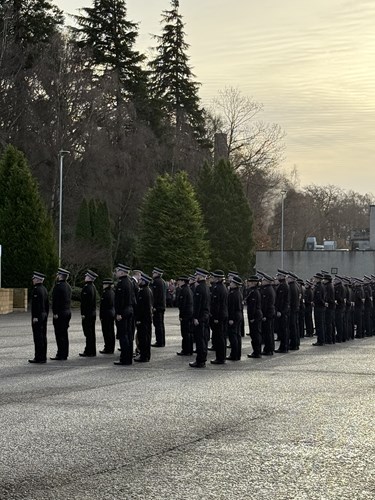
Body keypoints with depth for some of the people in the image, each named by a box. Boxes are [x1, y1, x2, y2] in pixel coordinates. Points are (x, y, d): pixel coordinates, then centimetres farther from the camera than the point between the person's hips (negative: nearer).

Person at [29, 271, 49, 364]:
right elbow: (47, 304, 18)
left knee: (38, 336, -8)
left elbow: (36, 304, -20)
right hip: (44, 315, 10)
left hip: (37, 316, -10)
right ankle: (43, 357, 13)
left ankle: (39, 357, -8)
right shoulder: (44, 289, 14)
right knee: (43, 336, 10)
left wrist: (35, 317, -21)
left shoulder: (36, 289, -15)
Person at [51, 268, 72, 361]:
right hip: (68, 312, 9)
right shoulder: (68, 286, 14)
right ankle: (65, 354, 16)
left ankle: (61, 355, -7)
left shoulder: (58, 286, -15)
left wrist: (55, 313, -17)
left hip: (60, 313, -9)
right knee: (64, 334, 13)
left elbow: (55, 300, -18)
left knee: (60, 335, -7)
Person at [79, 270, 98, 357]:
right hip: (93, 313, 10)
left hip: (87, 314, -10)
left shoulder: (87, 287, -17)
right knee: (91, 333, 13)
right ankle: (92, 351, 18)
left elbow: (85, 302, -21)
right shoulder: (93, 287, 13)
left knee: (88, 333, -6)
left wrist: (83, 314, -19)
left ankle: (89, 352, -4)